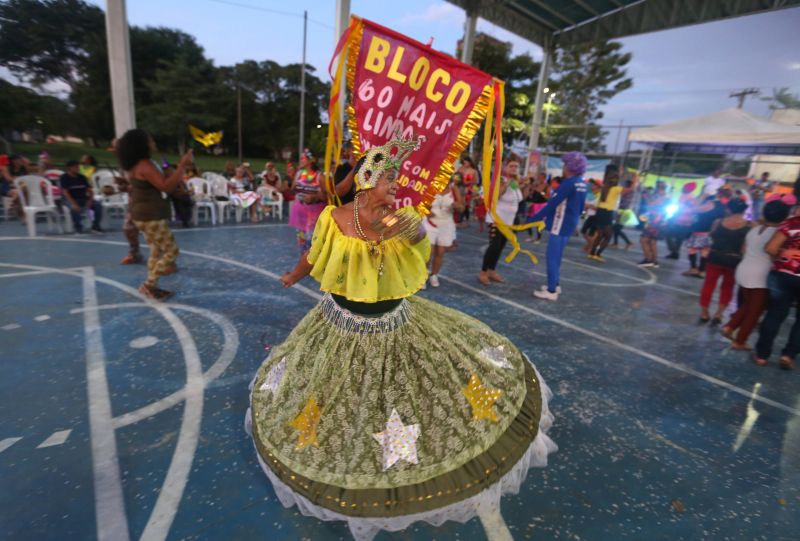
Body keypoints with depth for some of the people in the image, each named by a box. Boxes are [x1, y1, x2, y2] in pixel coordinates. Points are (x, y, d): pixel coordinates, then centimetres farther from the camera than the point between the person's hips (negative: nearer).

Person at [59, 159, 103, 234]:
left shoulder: (82, 177, 10)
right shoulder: (64, 178, -5)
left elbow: (90, 190, 8)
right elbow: (65, 192, -15)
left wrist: (90, 200, -11)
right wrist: (74, 204, -29)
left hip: (84, 199, 5)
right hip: (71, 200, -4)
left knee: (98, 205, -22)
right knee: (75, 208, -37)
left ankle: (95, 226, -9)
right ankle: (78, 228, -15)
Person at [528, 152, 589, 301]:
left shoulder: (568, 183, -18)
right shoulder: (582, 185, 10)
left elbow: (552, 204, -21)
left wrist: (532, 219, -18)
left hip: (559, 226, -9)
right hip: (569, 226, 9)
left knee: (552, 258, -4)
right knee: (557, 257, 19)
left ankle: (551, 291, 0)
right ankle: (555, 285, 28)